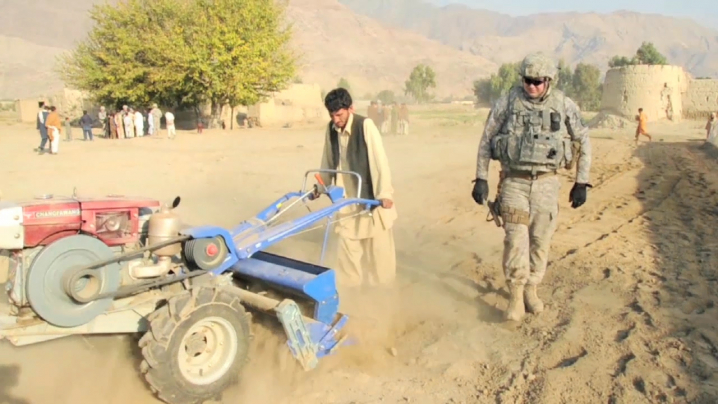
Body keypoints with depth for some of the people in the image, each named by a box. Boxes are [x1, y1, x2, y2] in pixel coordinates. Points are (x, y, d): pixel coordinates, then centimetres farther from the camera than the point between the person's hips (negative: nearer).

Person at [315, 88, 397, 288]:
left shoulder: (365, 125, -19)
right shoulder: (331, 129, -2)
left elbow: (380, 160, -23)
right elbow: (328, 161, 12)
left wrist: (385, 193, -28)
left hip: (370, 193, -5)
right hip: (346, 195, 5)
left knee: (378, 244, 5)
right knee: (347, 240, 11)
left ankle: (382, 284, 21)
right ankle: (350, 283, 26)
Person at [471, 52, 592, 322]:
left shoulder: (565, 106, -1)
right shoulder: (507, 103, -3)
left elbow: (584, 143, 9)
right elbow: (486, 141, 3)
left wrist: (581, 183, 5)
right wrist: (481, 178, -1)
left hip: (546, 183, 2)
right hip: (514, 181, -1)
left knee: (541, 240, 7)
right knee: (516, 239, -9)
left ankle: (531, 289, 25)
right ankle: (516, 295, 4)